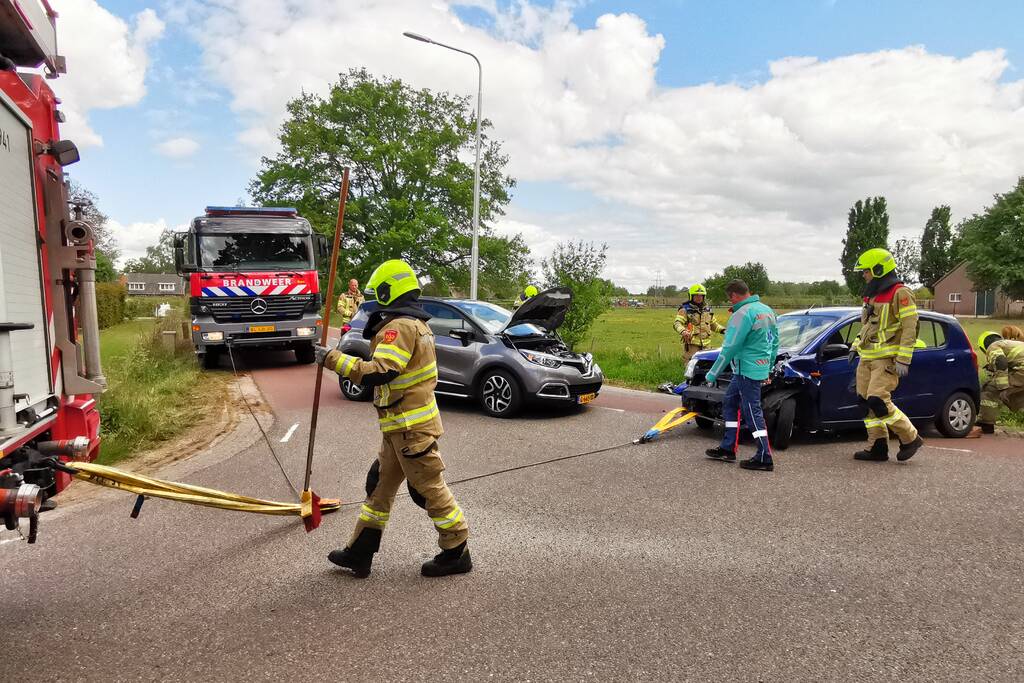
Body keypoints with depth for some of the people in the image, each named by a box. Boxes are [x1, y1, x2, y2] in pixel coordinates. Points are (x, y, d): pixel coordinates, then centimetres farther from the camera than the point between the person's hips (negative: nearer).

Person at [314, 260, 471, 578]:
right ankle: (360, 552, 26)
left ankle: (457, 553, 16)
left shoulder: (400, 326, -19)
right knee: (380, 486, 16)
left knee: (430, 488, 2)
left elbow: (379, 373, -29)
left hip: (411, 428, -11)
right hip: (401, 426, 11)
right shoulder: (417, 324, 14)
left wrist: (332, 359, -24)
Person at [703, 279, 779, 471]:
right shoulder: (767, 310, 12)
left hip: (747, 370, -10)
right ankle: (728, 448, 22)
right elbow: (775, 342, 19)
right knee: (730, 403, 17)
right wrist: (769, 368, 26)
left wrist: (713, 374, -11)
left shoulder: (742, 314, -18)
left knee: (753, 412, -4)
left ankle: (764, 458, 2)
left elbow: (729, 348, -18)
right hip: (761, 368, 10)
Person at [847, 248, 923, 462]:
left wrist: (903, 360, -20)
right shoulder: (873, 295, 18)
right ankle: (877, 447, 13)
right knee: (866, 403, 6)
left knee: (878, 401, -16)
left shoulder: (900, 293, -10)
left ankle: (911, 439, 0)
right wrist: (855, 346, 19)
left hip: (886, 359, -9)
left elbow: (910, 328, -16)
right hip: (867, 358, 9)